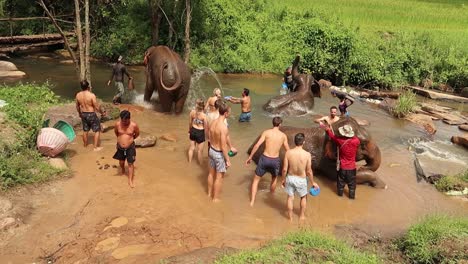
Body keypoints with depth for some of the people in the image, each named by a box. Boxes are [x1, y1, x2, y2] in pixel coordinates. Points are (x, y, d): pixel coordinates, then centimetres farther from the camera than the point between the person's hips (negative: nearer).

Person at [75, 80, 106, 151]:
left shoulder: (78, 95, -4)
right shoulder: (91, 95, -21)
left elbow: (77, 106, 10)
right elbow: (97, 107, -18)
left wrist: (79, 113, 27)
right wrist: (102, 112, -1)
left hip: (83, 114, 6)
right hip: (91, 114, -6)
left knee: (85, 130, 22)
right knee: (97, 130, 7)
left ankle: (85, 145, 37)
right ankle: (96, 147, 7)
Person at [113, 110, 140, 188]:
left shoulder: (134, 125, -18)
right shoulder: (117, 124, -13)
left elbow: (137, 133, 2)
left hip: (130, 147, -2)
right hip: (120, 147, 2)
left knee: (130, 164, 1)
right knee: (121, 162, 19)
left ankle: (130, 180, 10)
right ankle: (123, 170, 53)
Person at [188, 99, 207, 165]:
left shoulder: (192, 112, -12)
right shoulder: (204, 115, -24)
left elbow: (190, 123, 2)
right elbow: (205, 127, -15)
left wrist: (189, 131, 18)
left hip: (193, 131, 4)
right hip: (200, 132, -4)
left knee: (192, 148, 23)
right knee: (199, 150, 14)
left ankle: (189, 162, 40)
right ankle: (200, 164, 31)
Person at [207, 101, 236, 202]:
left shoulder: (213, 123, -3)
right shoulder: (223, 127, -29)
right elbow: (223, 147, -26)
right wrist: (228, 160, -16)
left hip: (211, 150, 8)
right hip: (219, 154, -8)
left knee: (211, 173, 24)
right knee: (219, 177, 10)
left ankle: (210, 193, 42)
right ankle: (215, 198, 25)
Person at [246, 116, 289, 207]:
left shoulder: (266, 132, -5)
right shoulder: (283, 135, 0)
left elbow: (257, 145, -11)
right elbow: (288, 151, 7)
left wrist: (250, 157, -2)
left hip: (264, 159, -2)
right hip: (275, 160, 2)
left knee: (256, 179, 15)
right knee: (274, 178, 32)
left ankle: (252, 201, 9)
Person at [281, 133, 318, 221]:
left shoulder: (288, 153, -17)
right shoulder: (307, 154, -21)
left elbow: (285, 169, -10)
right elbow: (309, 171, -13)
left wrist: (283, 179, 7)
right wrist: (313, 182, 3)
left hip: (290, 178, 1)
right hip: (301, 180, -1)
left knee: (290, 197, 21)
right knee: (303, 197, 26)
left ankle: (290, 217, 34)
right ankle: (302, 216, 40)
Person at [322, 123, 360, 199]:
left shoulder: (340, 140, -23)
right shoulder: (356, 141, -23)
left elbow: (332, 136, -3)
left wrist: (328, 130, 12)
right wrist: (351, 135, 10)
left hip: (342, 166, 0)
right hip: (351, 167, 0)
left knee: (341, 181, 23)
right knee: (351, 183, 19)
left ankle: (340, 193, 42)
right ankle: (352, 196, 34)